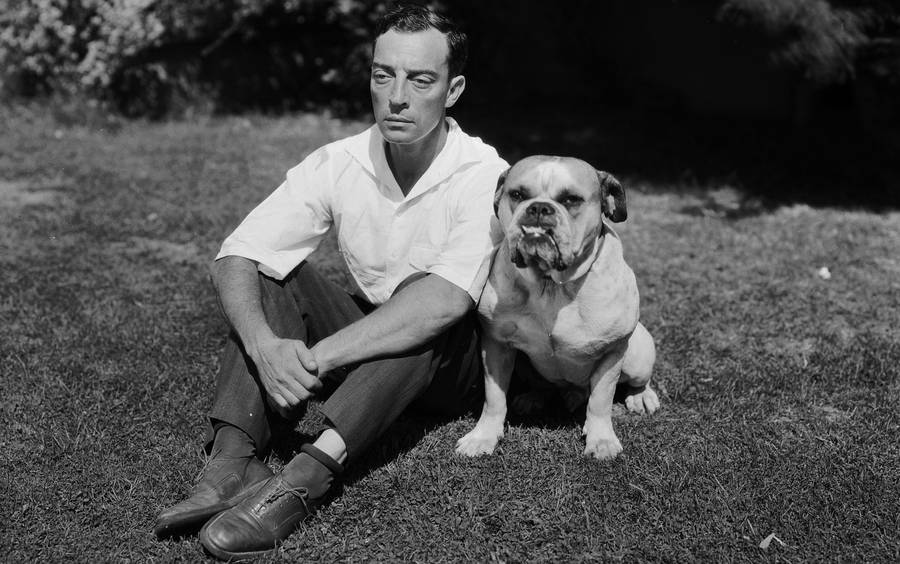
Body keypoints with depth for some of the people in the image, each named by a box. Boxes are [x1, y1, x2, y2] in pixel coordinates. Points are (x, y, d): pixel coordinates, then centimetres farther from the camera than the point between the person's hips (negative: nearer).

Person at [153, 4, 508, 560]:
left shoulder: (483, 176, -23)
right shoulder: (337, 165, -10)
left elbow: (447, 300, -39)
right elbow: (236, 258, -16)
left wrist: (314, 359, -42)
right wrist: (264, 345, -37)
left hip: (456, 363, -4)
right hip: (369, 346, 4)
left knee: (424, 305, -35)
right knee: (275, 275, -16)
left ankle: (303, 482, -44)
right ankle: (234, 459, -31)